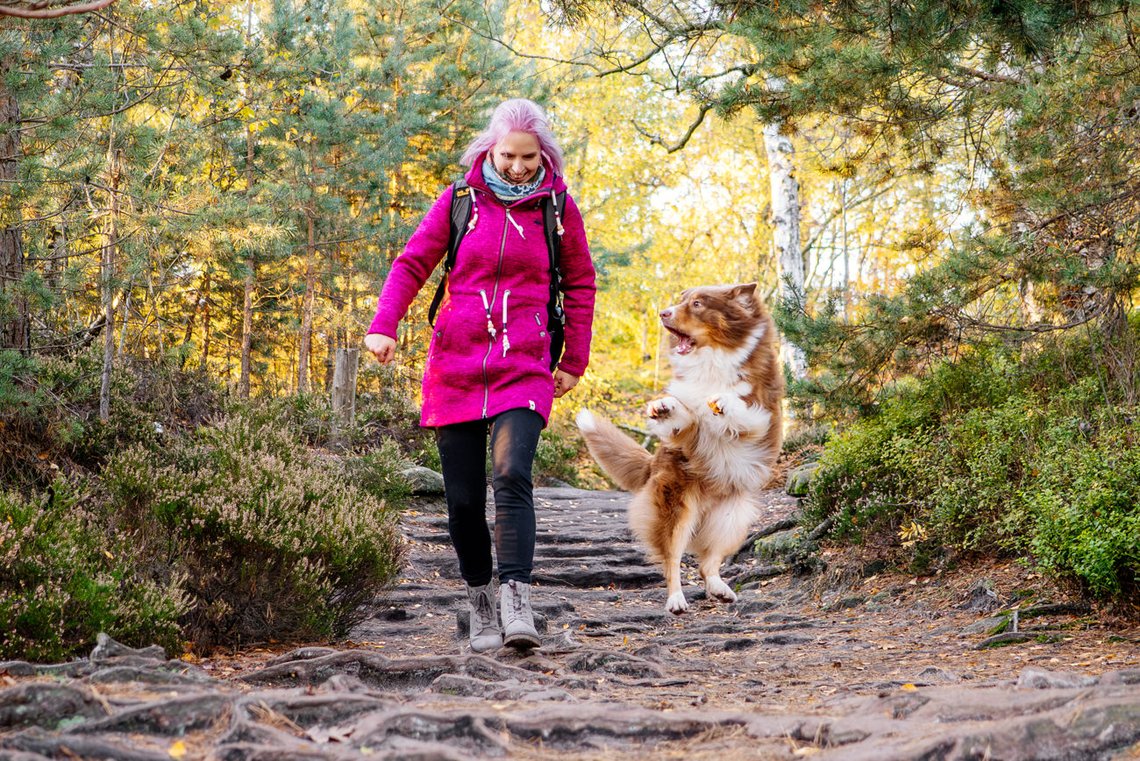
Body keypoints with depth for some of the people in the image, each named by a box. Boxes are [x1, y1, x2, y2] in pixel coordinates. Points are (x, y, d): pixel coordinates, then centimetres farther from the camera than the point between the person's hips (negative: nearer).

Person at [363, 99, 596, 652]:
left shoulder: (558, 209, 5)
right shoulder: (459, 201, 5)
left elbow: (579, 286, 16)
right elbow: (411, 264, 7)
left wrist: (575, 361, 12)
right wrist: (383, 326, -8)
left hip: (524, 371, -1)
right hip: (454, 368, 1)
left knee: (512, 477, -22)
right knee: (463, 499, 2)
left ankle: (517, 606, -27)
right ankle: (479, 601, 19)